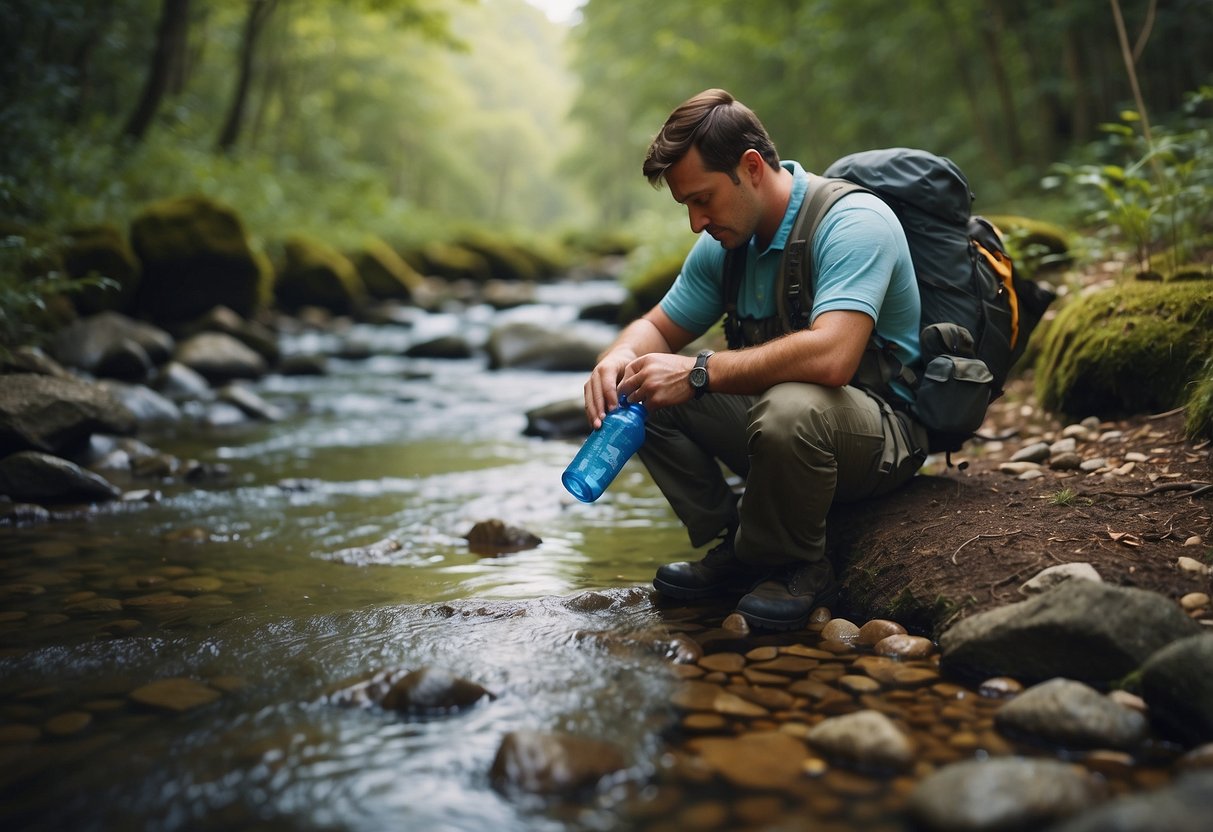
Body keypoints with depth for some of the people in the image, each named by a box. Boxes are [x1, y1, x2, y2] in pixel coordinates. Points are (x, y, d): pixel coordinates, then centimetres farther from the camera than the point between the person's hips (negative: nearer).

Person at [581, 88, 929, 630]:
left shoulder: (853, 221, -22)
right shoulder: (726, 242, 2)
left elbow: (831, 356, -38)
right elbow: (660, 327, 11)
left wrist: (699, 373, -32)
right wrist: (621, 357, -14)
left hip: (886, 430, -7)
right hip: (778, 413, 8)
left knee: (790, 405, -39)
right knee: (644, 390, -3)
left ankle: (797, 566, -11)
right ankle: (736, 545, 3)